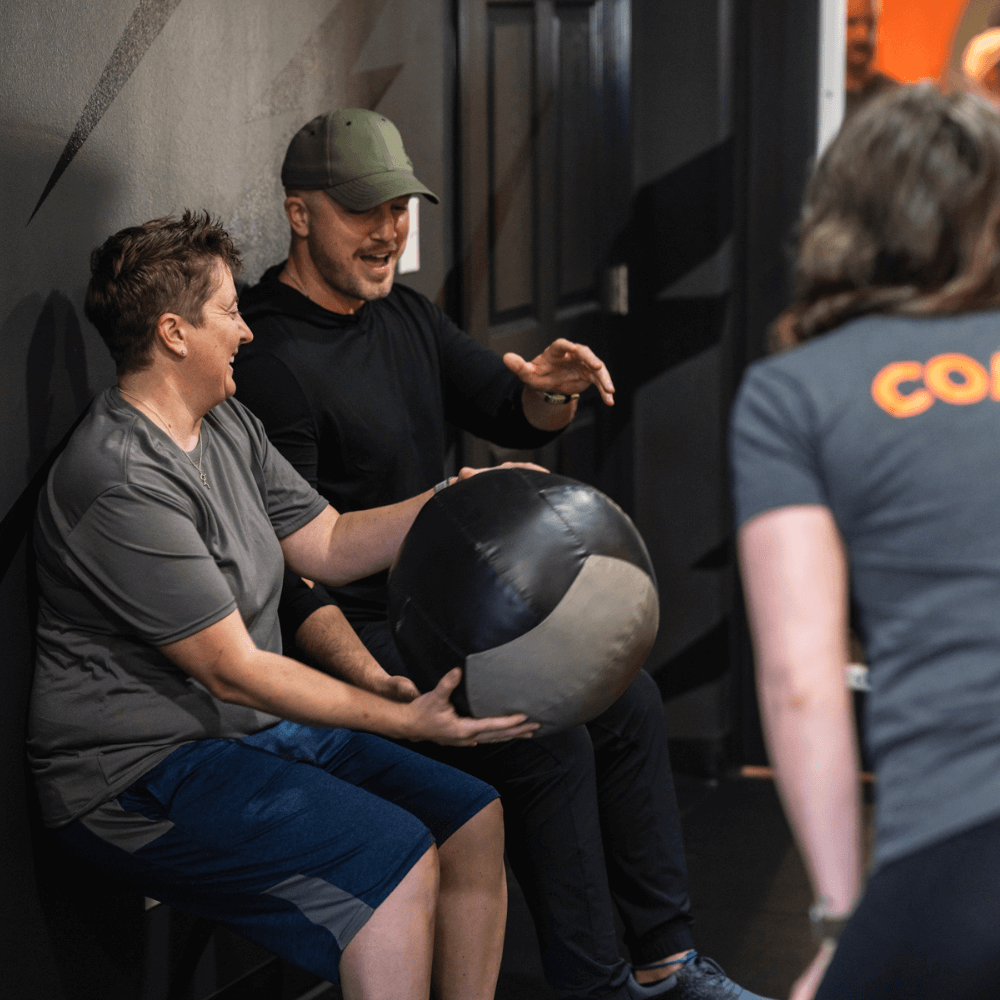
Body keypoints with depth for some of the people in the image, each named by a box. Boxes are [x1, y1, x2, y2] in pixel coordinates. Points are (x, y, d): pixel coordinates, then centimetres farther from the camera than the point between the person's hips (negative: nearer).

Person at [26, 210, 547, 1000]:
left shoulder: (228, 425, 10)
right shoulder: (120, 483, -22)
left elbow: (329, 546, 13)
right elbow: (231, 671, -22)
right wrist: (405, 721, -23)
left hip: (257, 728, 10)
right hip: (146, 772, -10)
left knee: (474, 820, 0)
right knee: (397, 859, -25)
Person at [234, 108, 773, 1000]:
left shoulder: (406, 314, 10)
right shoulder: (272, 358, -19)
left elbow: (514, 418, 12)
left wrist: (552, 390, -14)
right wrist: (375, 682, -37)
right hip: (359, 631, -9)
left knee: (627, 699, 2)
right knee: (550, 740, -22)